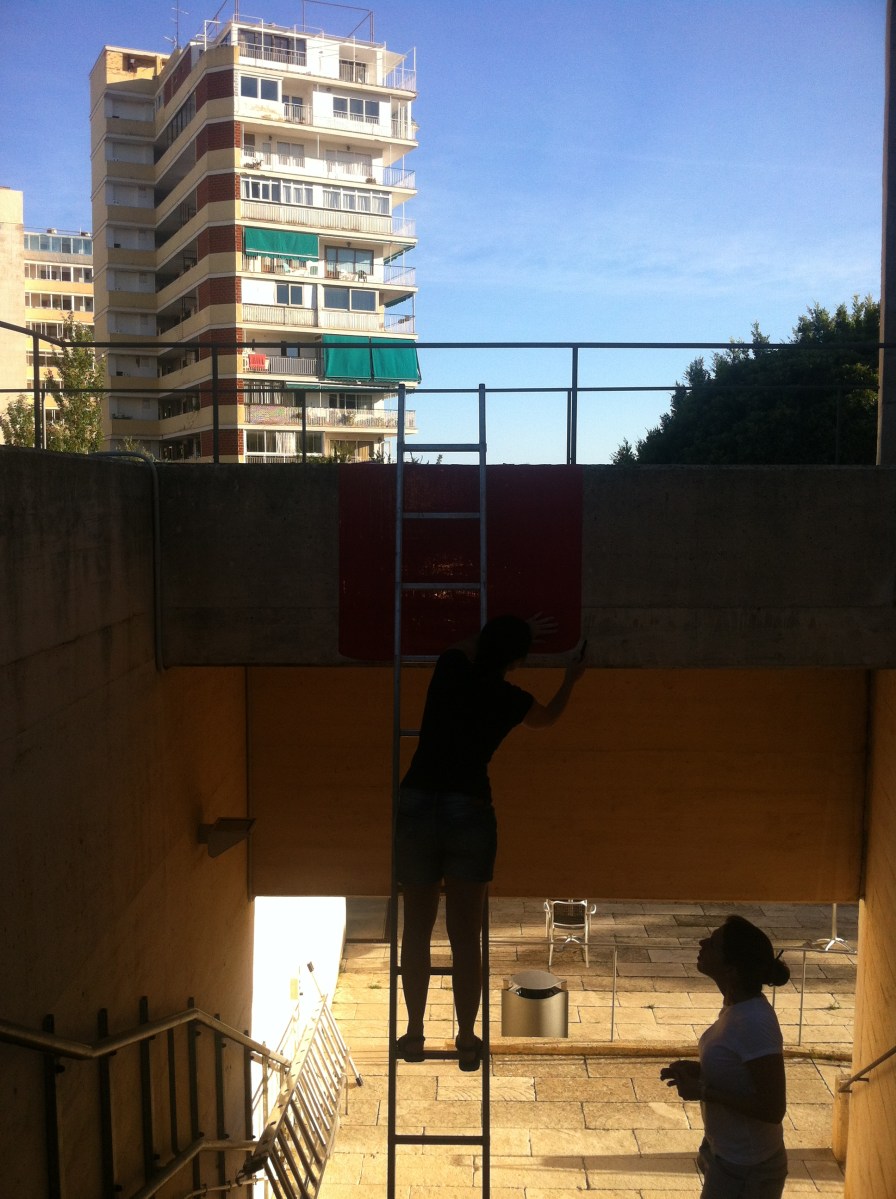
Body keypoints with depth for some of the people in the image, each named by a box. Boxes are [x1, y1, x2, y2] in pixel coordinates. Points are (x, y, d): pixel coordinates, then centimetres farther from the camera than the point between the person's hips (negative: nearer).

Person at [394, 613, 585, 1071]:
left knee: (417, 929, 13)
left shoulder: (450, 667, -2)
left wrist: (519, 630, 35)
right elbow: (549, 716, 19)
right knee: (465, 936, 9)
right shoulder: (510, 699, -5)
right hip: (470, 813, -2)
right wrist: (570, 679, 36)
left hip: (416, 806, 2)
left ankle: (414, 1035, 21)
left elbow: (471, 647, 25)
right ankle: (467, 1043, 18)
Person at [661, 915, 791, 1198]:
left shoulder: (754, 1023, -30)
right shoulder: (738, 1006, -2)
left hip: (745, 1169, -9)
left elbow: (772, 1109, -27)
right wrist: (697, 1070, -2)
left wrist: (702, 1091, -24)